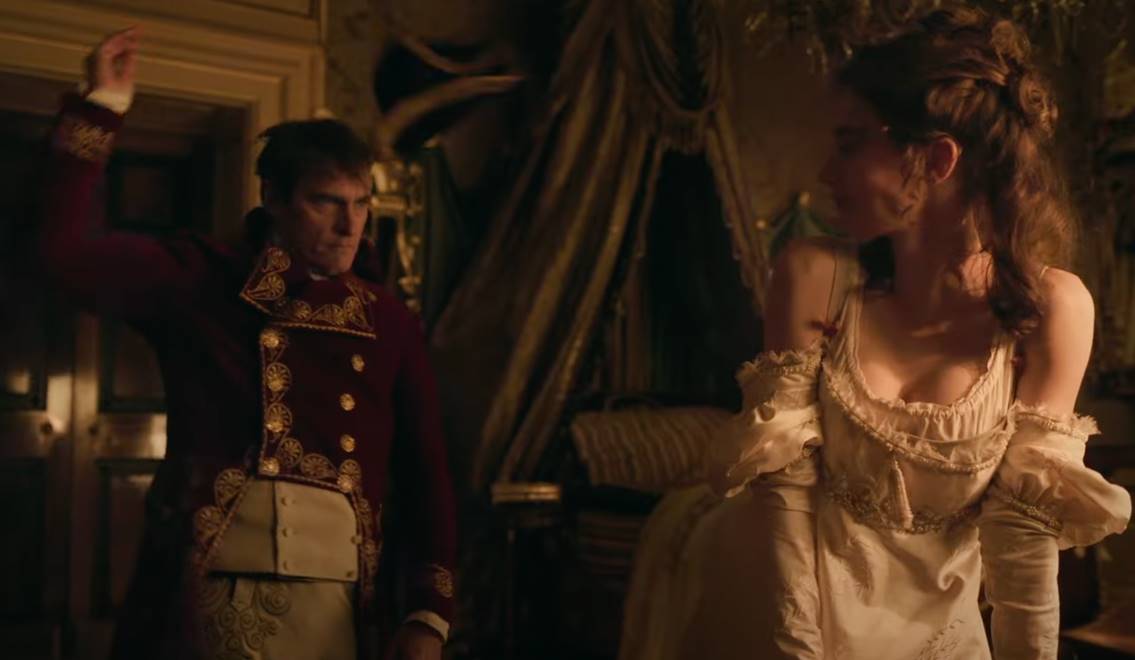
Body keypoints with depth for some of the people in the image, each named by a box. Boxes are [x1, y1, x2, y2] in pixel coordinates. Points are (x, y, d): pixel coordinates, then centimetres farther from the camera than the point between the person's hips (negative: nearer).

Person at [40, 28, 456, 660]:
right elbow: (69, 253, -3)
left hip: (332, 599, 2)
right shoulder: (203, 280, 6)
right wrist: (104, 104, -2)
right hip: (209, 585, -1)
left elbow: (426, 472, 7)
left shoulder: (391, 321, 9)